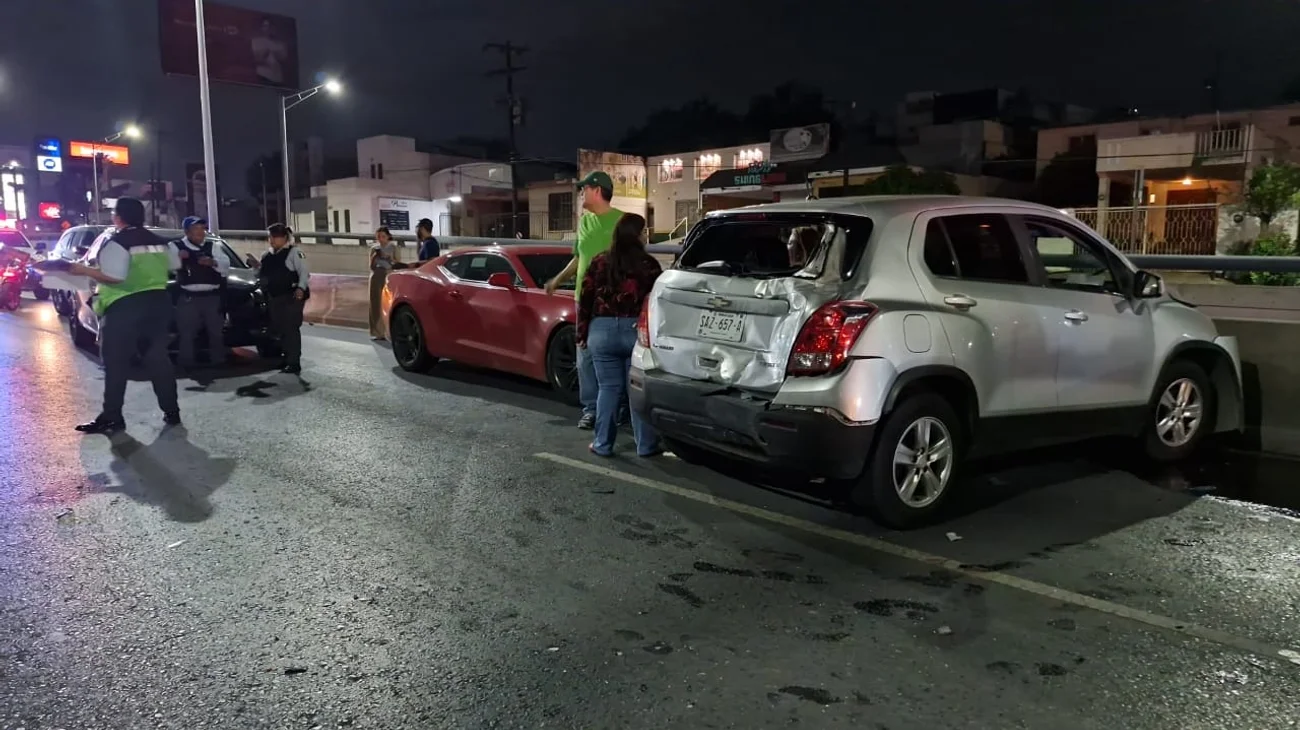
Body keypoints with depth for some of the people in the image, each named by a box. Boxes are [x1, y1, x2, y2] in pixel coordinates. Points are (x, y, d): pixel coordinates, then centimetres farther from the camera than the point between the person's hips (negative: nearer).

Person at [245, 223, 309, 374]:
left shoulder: (294, 252, -6)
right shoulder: (267, 255, 16)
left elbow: (304, 272, -13)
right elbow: (264, 276, 24)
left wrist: (300, 288, -27)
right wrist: (257, 267, 5)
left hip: (291, 297, -8)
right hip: (274, 297, 8)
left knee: (291, 329, -8)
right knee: (280, 329, 10)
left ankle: (294, 363, -5)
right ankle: (287, 358, 22)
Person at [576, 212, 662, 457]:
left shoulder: (599, 263, 4)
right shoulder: (648, 265, -4)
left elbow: (585, 300, 4)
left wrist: (582, 333, 11)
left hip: (602, 332, 2)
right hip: (636, 331, -2)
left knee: (608, 387, 8)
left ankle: (603, 444, 11)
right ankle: (646, 445, 10)